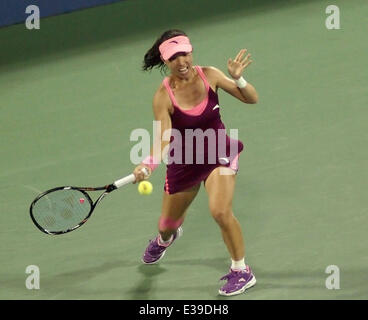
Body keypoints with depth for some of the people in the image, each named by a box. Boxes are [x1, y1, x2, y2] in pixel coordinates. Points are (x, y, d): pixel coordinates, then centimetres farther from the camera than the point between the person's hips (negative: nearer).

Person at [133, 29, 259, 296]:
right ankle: (165, 238, 60)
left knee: (220, 211, -26)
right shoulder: (164, 96, -20)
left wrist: (238, 79, -28)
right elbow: (163, 139, -27)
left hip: (219, 154, -1)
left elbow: (252, 99, -7)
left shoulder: (209, 76, -14)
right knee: (168, 225, 17)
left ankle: (242, 271, -5)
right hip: (183, 162, 1)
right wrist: (149, 164, -46)